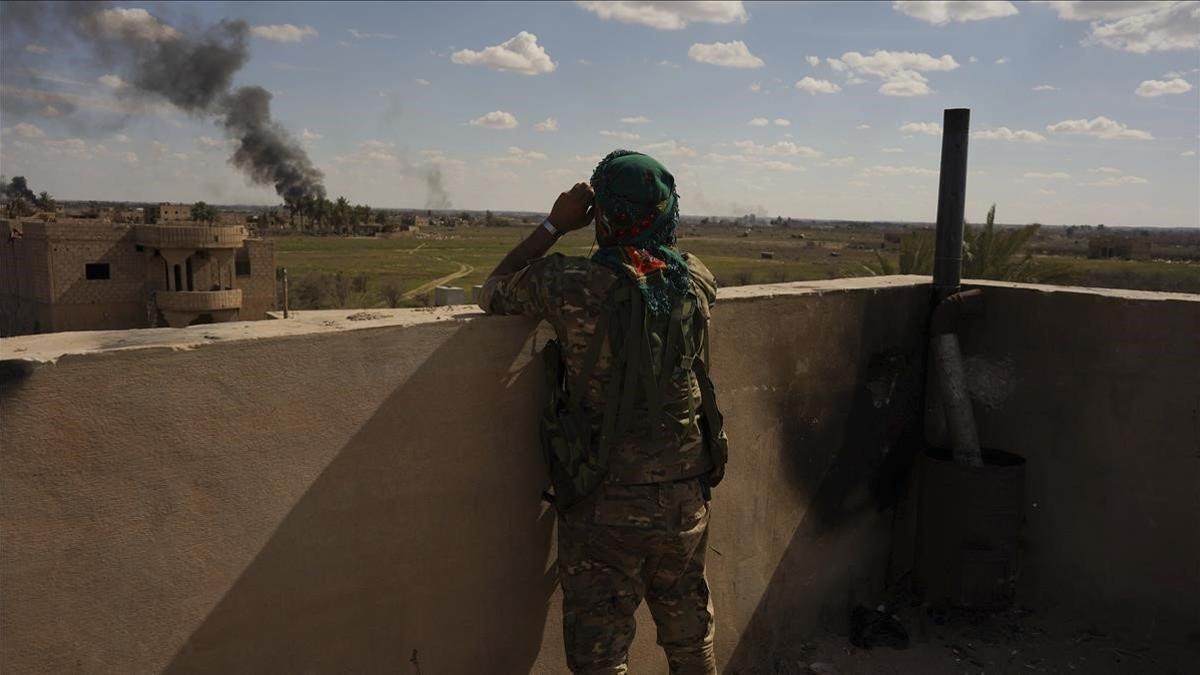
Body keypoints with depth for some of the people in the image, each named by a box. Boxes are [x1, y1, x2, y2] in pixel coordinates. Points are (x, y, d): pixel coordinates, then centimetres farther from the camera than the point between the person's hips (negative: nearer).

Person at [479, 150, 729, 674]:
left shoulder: (570, 283, -17)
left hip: (604, 508, -4)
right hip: (685, 500, 5)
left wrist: (555, 224, 3)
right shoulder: (696, 280, -4)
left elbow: (491, 294, 2)